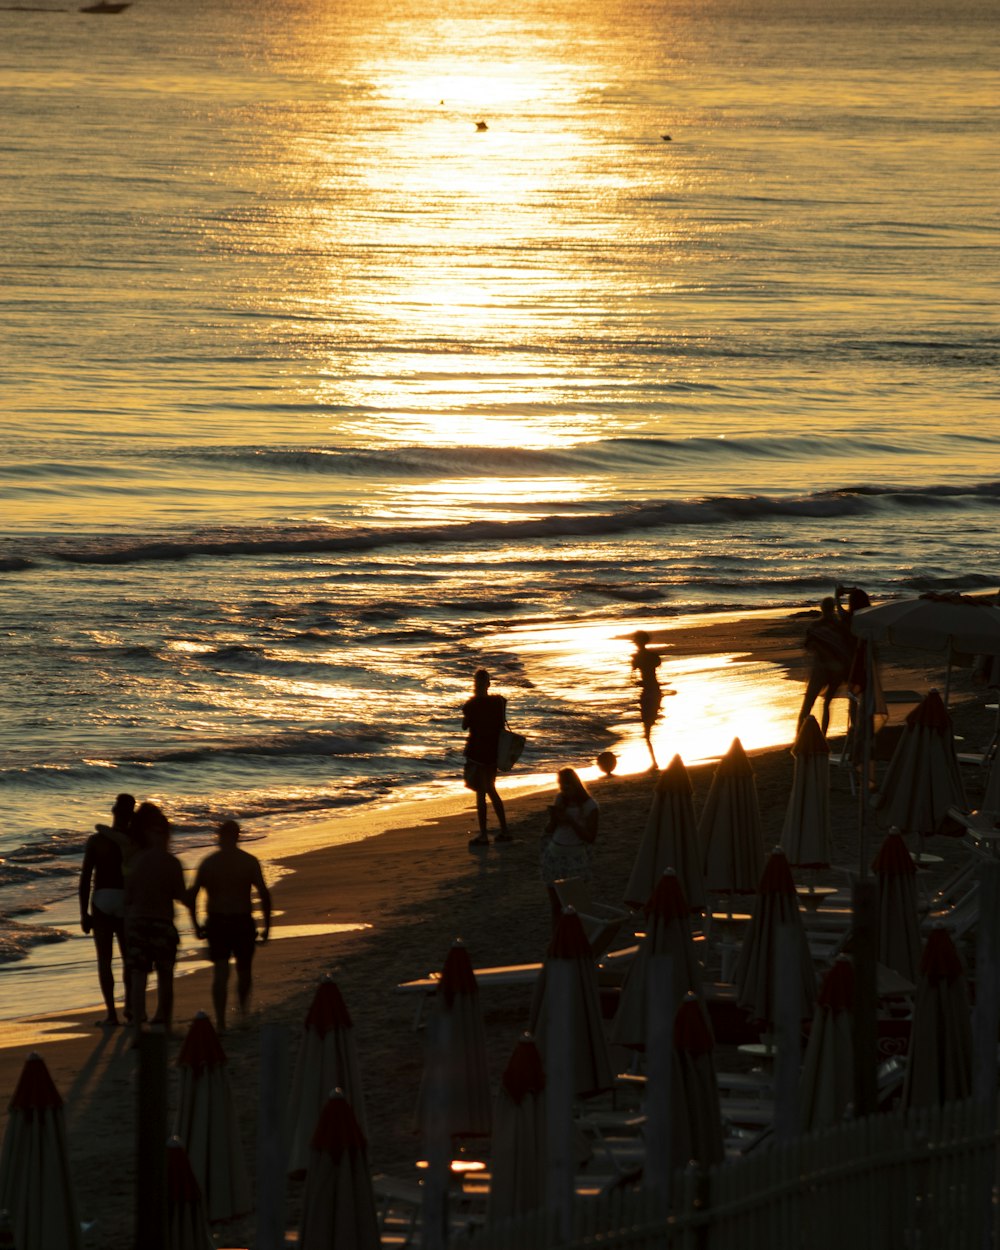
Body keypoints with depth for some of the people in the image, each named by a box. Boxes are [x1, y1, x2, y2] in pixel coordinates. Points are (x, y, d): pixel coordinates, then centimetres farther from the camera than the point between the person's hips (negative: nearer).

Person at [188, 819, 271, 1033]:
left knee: (220, 973, 0)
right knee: (244, 970, 20)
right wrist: (267, 925, -2)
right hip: (243, 922, -1)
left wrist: (196, 925, 8)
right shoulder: (249, 862, -4)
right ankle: (243, 1006, 38)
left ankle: (220, 1021, -8)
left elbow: (192, 895, -2)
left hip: (216, 924, 1)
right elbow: (264, 894, -10)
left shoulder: (207, 863, 1)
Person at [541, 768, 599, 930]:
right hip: (553, 856, 5)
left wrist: (570, 821, -19)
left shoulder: (589, 806, -8)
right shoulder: (560, 800, 6)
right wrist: (553, 818, -11)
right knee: (556, 907, 7)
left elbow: (590, 838, -11)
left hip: (575, 860, -5)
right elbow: (549, 830, 10)